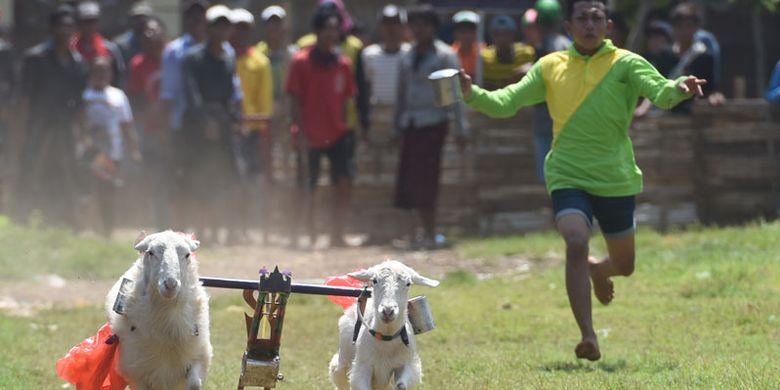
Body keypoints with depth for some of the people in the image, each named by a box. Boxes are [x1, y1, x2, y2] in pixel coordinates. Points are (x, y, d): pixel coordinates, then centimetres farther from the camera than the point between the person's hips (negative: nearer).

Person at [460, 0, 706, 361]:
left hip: (616, 179, 0)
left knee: (624, 265, 13)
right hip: (568, 176, 0)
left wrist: (679, 89, -43)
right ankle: (588, 337, -25)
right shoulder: (550, 67, 3)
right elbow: (507, 102, 2)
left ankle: (596, 270, 51)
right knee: (576, 244, -26)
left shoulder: (625, 64, -4)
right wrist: (473, 95, -18)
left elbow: (660, 92, -19)